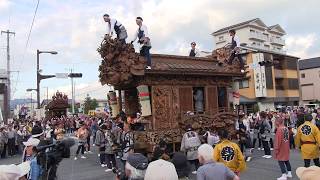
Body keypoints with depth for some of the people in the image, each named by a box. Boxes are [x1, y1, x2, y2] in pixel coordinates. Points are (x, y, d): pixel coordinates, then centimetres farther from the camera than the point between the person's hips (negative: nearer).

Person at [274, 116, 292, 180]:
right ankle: (289, 173, 30)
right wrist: (287, 146, 21)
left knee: (281, 161, -2)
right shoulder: (286, 128, 3)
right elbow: (287, 138, 12)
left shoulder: (279, 129, -22)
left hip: (281, 148, -9)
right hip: (286, 147, 9)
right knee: (286, 160, 19)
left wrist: (276, 149, -13)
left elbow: (278, 141, -21)